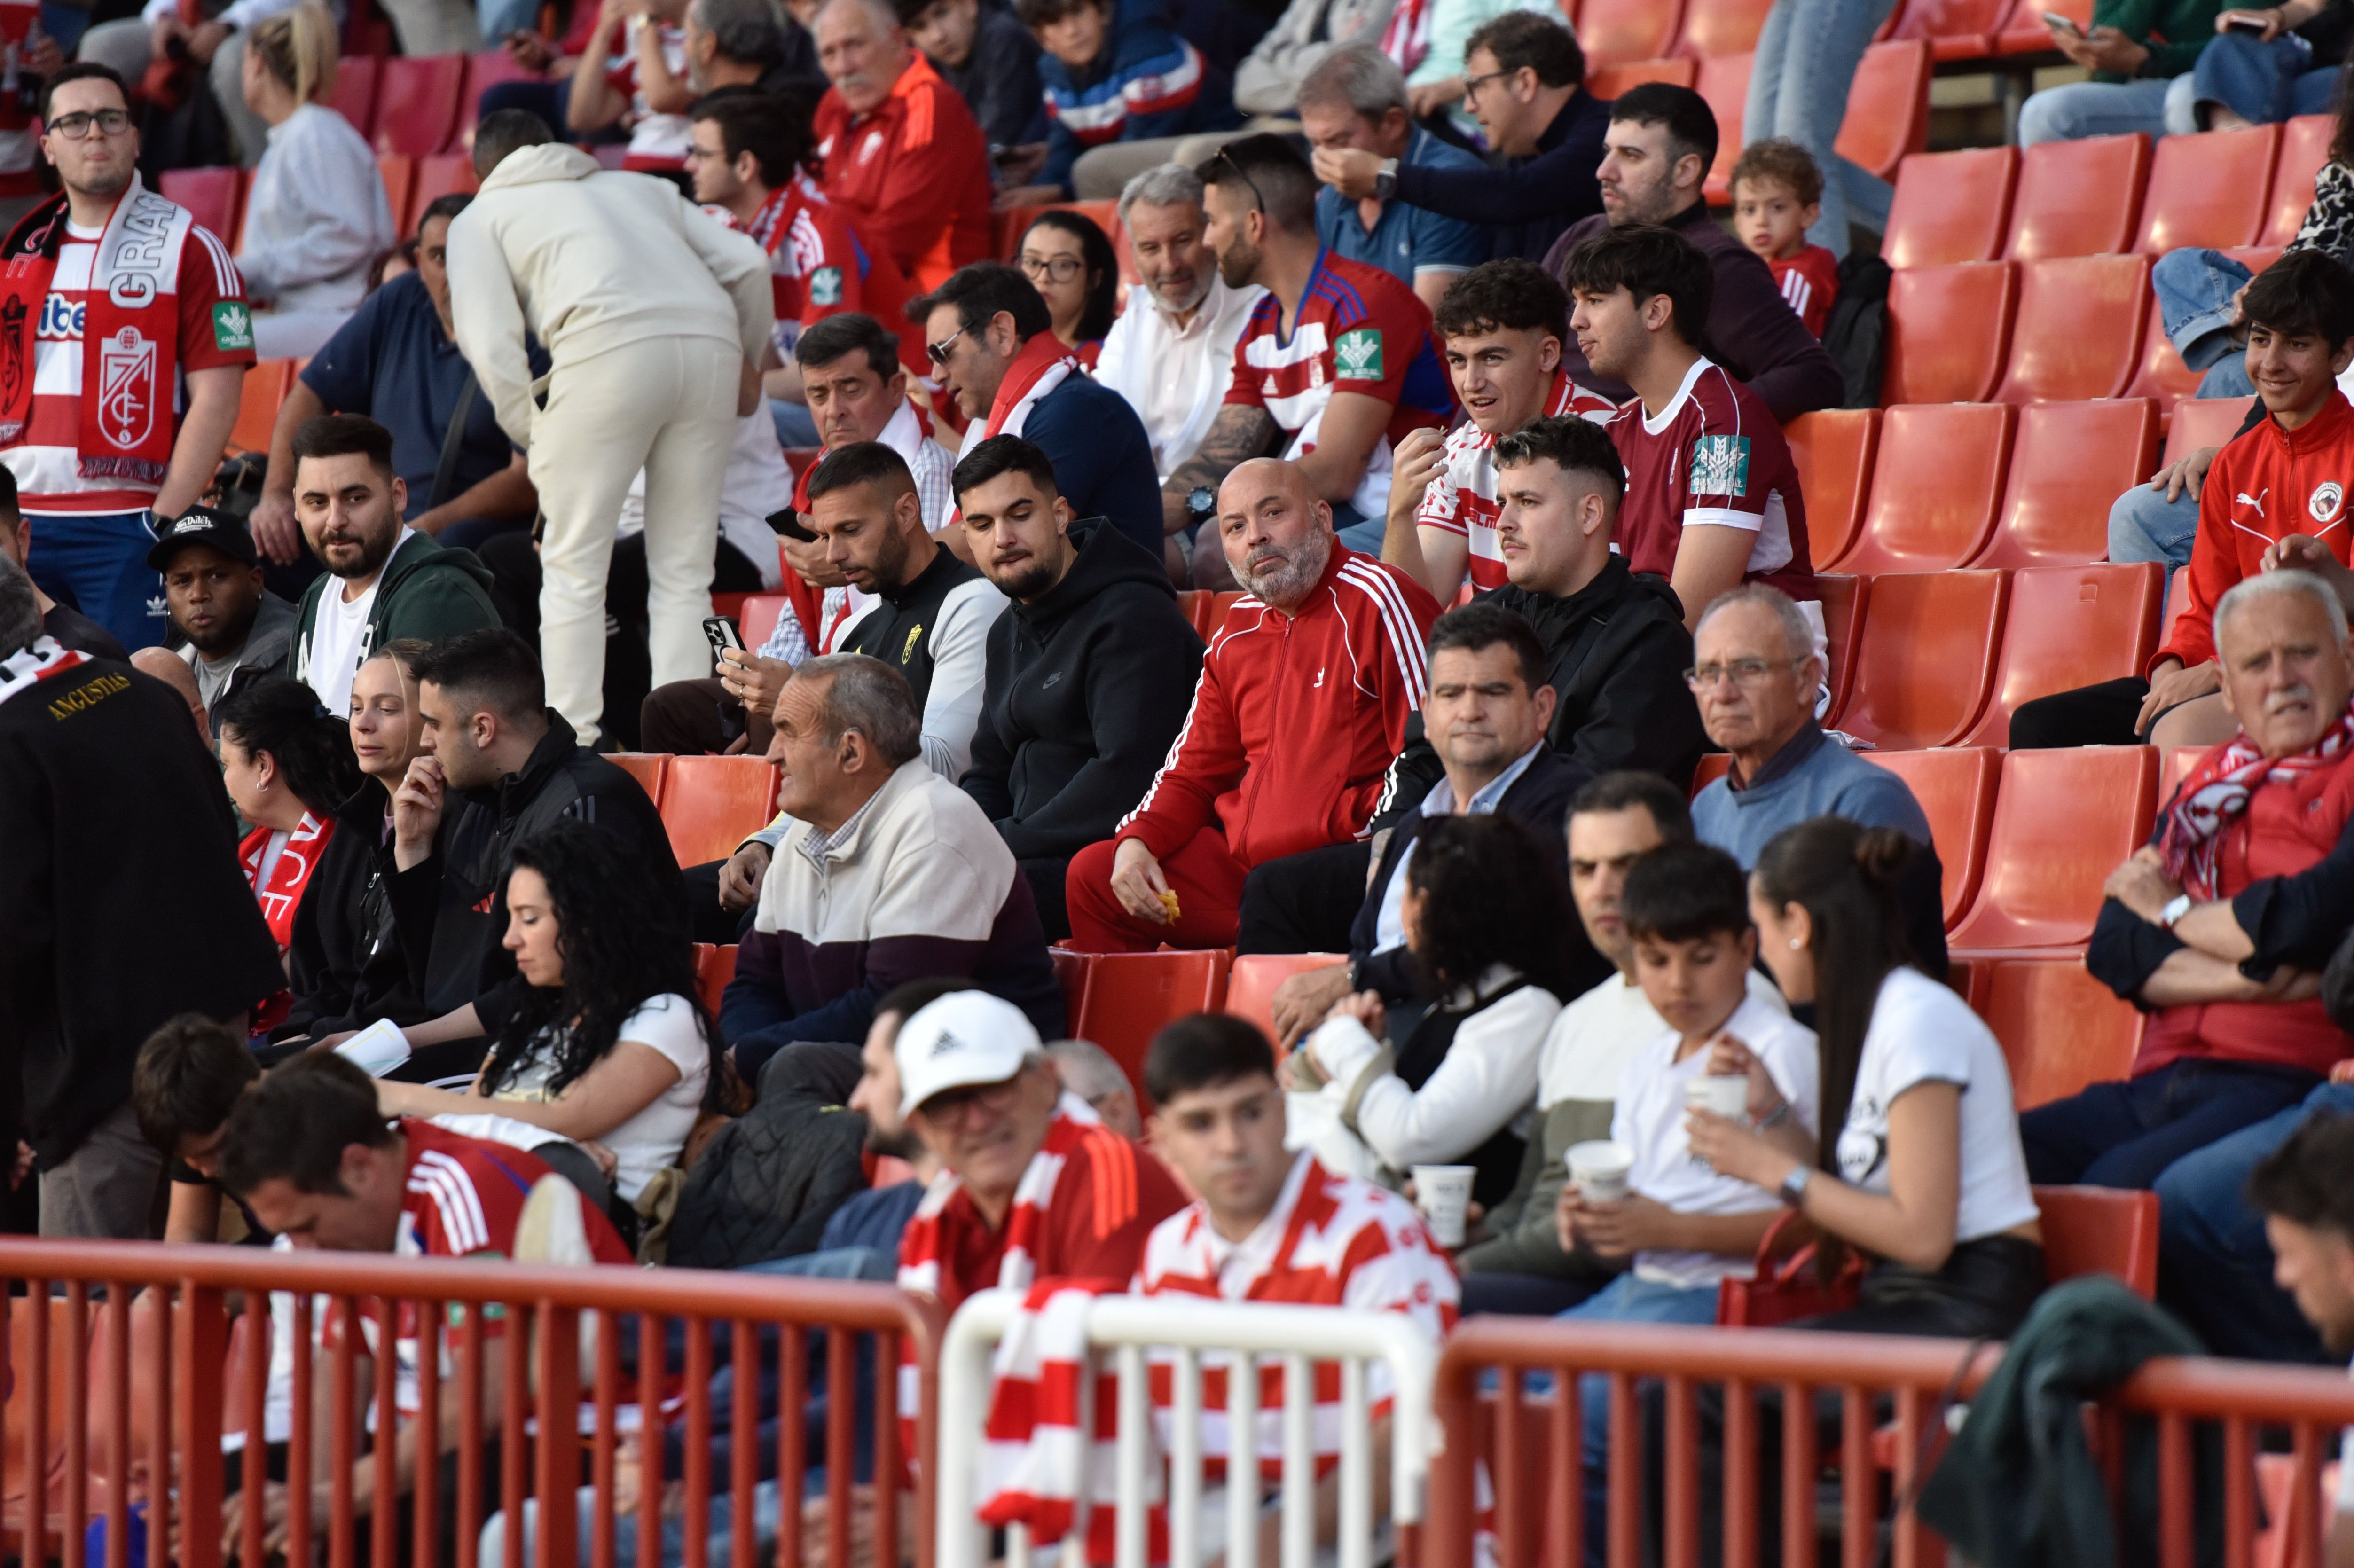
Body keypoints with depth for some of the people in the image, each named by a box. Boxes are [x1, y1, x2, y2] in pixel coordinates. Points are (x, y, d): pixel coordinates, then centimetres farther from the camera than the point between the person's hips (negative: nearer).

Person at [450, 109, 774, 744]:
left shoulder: (481, 217, 24)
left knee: (573, 567, 5)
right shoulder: (638, 188, 36)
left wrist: (533, 437, 16)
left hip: (610, 343, -4)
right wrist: (750, 358, 37)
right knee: (683, 572, 10)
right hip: (711, 338, 4)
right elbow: (748, 265, 23)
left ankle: (573, 740, 1)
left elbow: (491, 342, 7)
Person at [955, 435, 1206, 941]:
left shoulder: (1132, 617, -10)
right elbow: (988, 777, 26)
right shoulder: (1008, 633, 21)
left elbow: (1126, 777, -20)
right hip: (1036, 857, 9)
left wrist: (1008, 843, -17)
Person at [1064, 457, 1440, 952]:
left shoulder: (1375, 600, -8)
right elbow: (1193, 773, 23)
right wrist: (1136, 843, 4)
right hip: (1238, 863, 8)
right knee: (1092, 875, 4)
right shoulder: (1237, 633, 17)